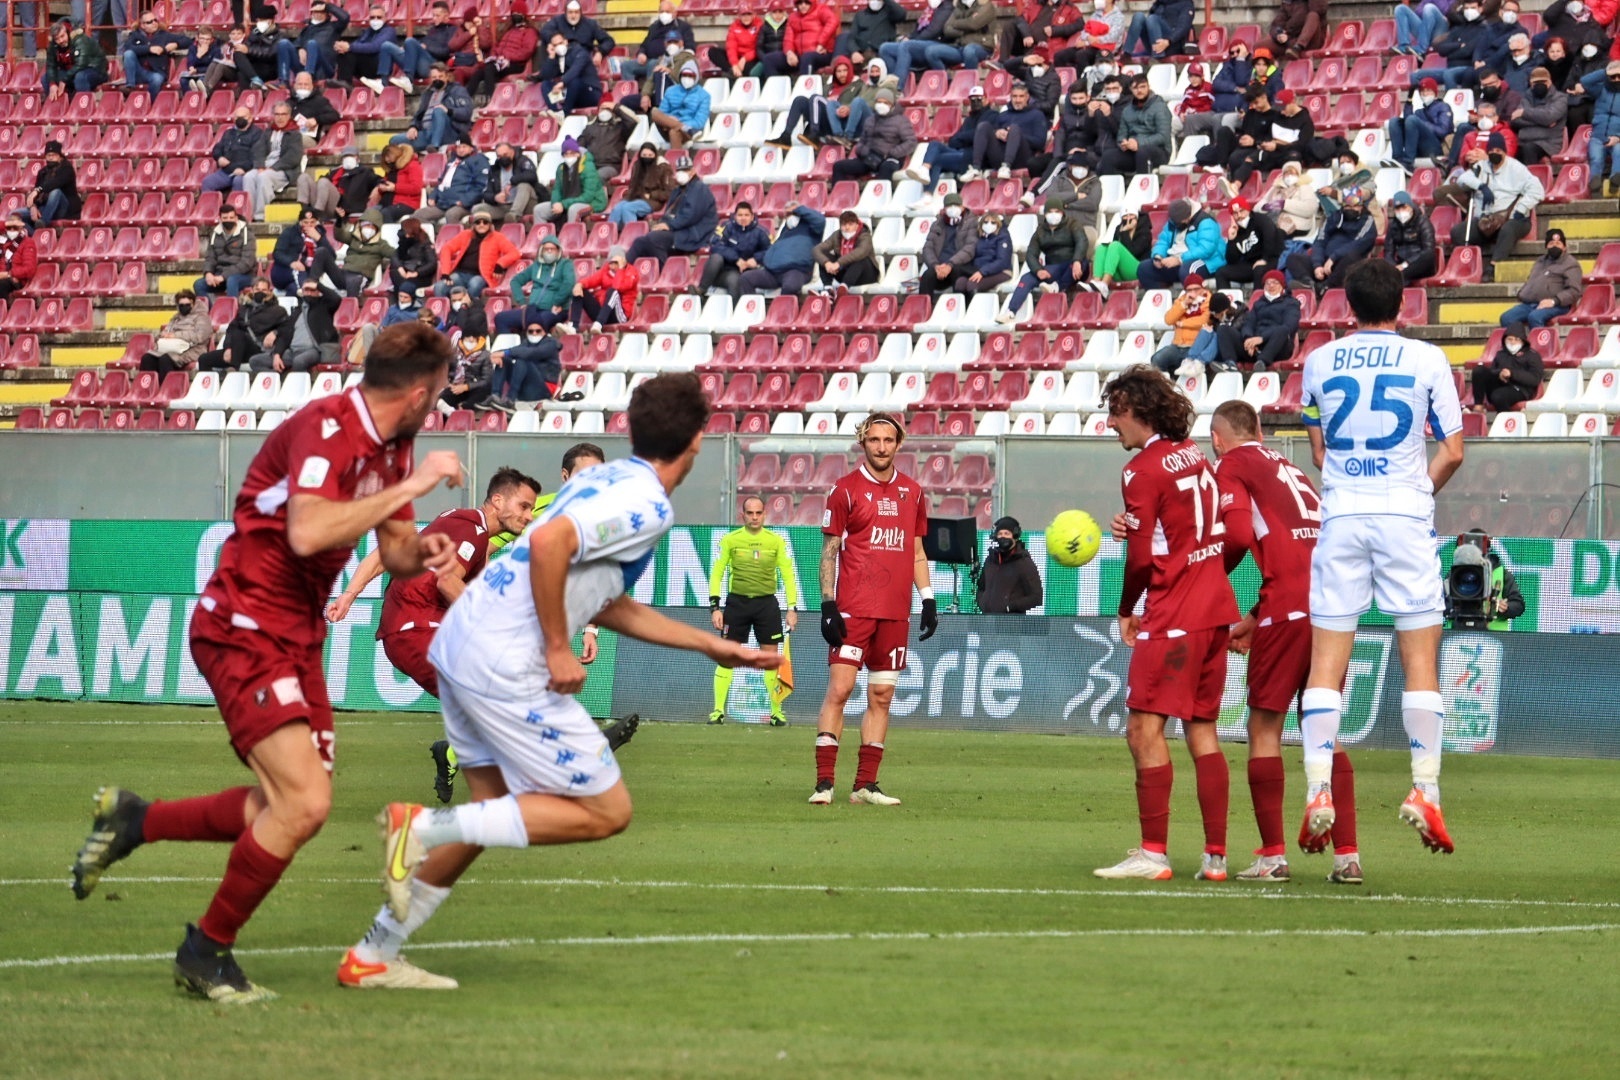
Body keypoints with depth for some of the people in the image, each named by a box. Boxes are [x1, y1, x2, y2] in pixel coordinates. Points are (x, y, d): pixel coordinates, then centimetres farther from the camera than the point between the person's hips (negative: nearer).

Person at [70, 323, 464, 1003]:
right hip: (244, 631, -10)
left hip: (298, 638, 10)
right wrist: (409, 488, -30)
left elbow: (395, 553, 18)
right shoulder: (326, 429, -20)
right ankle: (207, 952, 1)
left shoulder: (392, 447, 9)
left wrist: (422, 552, -6)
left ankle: (133, 820, 24)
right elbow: (307, 532, -36)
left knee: (291, 807, 8)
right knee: (304, 802, -17)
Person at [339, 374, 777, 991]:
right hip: (506, 664, -10)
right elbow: (548, 542, -28)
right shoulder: (648, 506, -12)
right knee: (606, 812, -1)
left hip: (459, 639, 10)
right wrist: (559, 651, -18)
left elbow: (610, 606, 27)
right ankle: (425, 827, -9)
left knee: (495, 808, 21)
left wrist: (713, 647, 31)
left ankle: (373, 956, 21)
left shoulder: (607, 480, 18)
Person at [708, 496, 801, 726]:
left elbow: (788, 575, 7)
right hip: (737, 601, 0)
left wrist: (792, 608, 1)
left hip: (766, 603, 0)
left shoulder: (776, 541, 4)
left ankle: (776, 712, 8)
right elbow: (717, 573, 3)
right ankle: (718, 710, -1)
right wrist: (714, 606, -5)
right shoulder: (730, 540, 2)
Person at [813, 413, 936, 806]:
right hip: (853, 608, -5)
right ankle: (824, 783, -11)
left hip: (896, 611, 5)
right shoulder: (846, 489, -1)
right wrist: (828, 604, -9)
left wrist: (928, 598, 10)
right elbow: (829, 550, -1)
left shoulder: (912, 492, 13)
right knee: (840, 688, -11)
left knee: (882, 696, 5)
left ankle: (865, 785, 8)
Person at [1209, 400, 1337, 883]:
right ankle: (1347, 855, 6)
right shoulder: (1289, 468, 26)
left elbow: (1238, 535, -10)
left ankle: (1273, 855, -1)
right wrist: (1256, 618, 29)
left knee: (1264, 728, 3)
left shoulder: (1233, 464, 5)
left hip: (1288, 609, -6)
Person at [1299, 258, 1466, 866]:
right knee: (1420, 658, 2)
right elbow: (1452, 452, 1)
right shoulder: (1427, 360, 0)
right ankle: (1424, 788, -4)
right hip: (1406, 515, -1)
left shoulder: (1319, 361, 7)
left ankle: (1318, 790, -8)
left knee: (1326, 661, 1)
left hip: (1340, 515, 1)